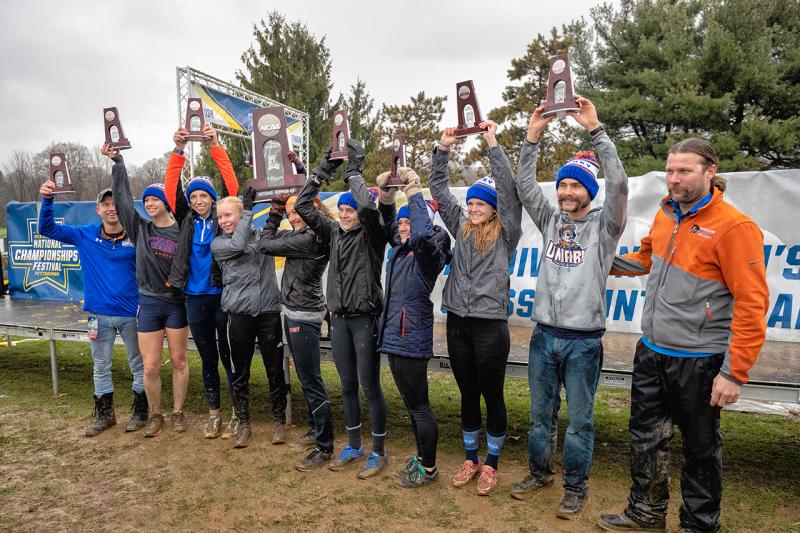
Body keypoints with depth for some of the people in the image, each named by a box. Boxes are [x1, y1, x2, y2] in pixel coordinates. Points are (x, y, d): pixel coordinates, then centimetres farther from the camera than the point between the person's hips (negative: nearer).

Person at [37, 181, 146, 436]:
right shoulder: (85, 235, 0)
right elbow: (47, 228, 3)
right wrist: (47, 200, -12)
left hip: (131, 313, -2)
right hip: (99, 314, 3)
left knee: (138, 364, 9)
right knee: (100, 366, 14)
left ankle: (140, 411, 25)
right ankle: (105, 414, 29)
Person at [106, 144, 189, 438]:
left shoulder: (181, 230, -3)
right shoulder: (140, 227, 2)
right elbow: (123, 197, -2)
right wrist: (117, 161, -2)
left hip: (177, 303, -1)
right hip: (149, 303, 2)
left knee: (179, 361, 8)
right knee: (150, 367, 4)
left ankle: (177, 412, 24)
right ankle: (155, 415, 23)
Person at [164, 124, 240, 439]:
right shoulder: (187, 220, 7)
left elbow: (232, 185, -10)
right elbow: (171, 188, 0)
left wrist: (215, 146, -14)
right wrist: (178, 151, -9)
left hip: (222, 295, -3)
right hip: (195, 298, 4)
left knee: (229, 355, 4)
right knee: (207, 357, 14)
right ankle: (213, 412, 25)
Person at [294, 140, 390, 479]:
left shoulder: (372, 235, -7)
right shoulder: (334, 232, 8)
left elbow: (368, 206, -28)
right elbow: (303, 206, 4)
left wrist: (354, 169, -16)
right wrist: (324, 170, -1)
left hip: (365, 318, -6)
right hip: (339, 318, 6)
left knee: (370, 387, 1)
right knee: (347, 386, 14)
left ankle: (378, 452, 17)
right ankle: (354, 446, 30)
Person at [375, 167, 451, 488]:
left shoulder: (427, 252, -12)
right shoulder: (400, 248, 10)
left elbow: (423, 235, -35)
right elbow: (389, 221, 25)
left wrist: (414, 193, -23)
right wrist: (386, 193, 6)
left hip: (412, 338, -9)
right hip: (394, 335, 9)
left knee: (419, 406, 4)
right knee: (411, 404, 20)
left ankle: (429, 468, 21)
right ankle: (421, 456, 36)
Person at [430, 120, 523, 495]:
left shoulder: (505, 233, 1)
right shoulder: (461, 228, 12)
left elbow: (509, 190, -10)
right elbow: (440, 190, 11)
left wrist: (493, 145, -12)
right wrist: (442, 149, 3)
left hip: (490, 325, -4)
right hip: (457, 323, 4)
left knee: (492, 396, 8)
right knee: (467, 395, 15)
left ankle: (492, 464, 24)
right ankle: (471, 459, 30)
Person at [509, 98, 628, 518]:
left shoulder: (603, 226, -4)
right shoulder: (550, 221, 7)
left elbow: (619, 185, -18)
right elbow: (524, 187, 1)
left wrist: (596, 130, -20)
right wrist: (532, 137, -7)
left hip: (583, 341, -4)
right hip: (544, 336, 4)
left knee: (579, 420, 8)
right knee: (540, 413, 15)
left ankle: (576, 486, 25)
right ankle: (540, 472, 34)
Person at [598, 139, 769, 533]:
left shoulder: (734, 227, -17)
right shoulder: (665, 214, 5)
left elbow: (752, 304, -19)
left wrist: (735, 372, -20)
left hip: (698, 360, -6)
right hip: (651, 351, 7)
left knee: (700, 447, 13)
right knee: (645, 436, 18)